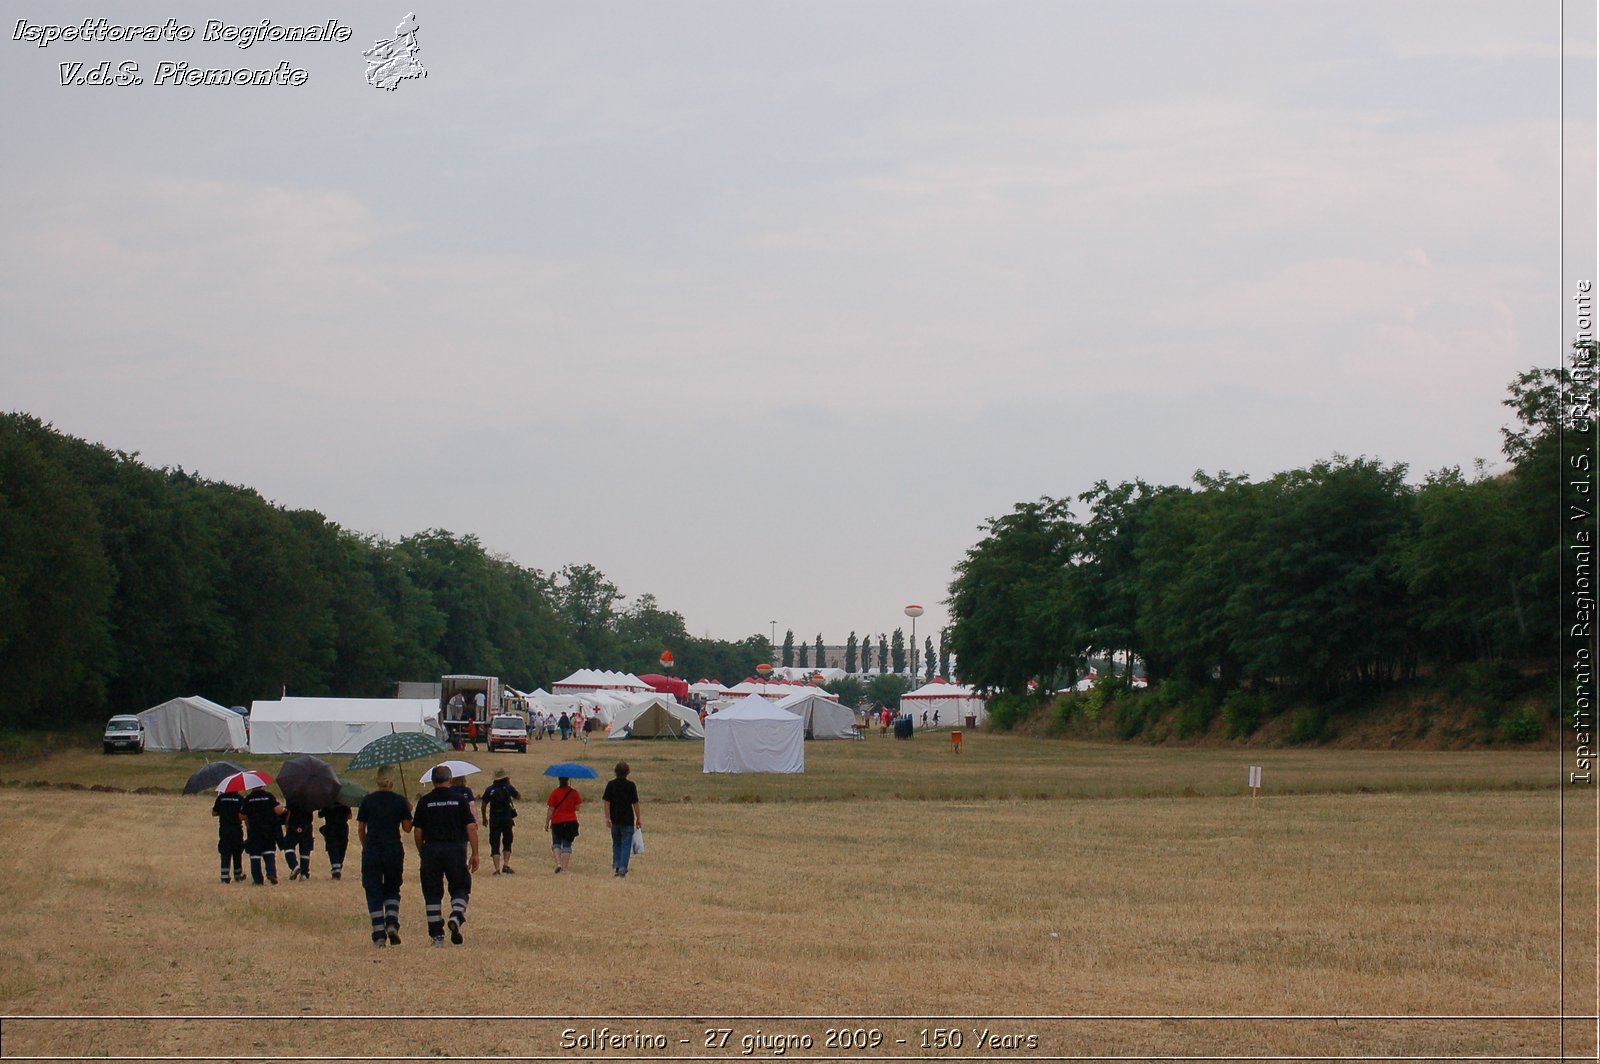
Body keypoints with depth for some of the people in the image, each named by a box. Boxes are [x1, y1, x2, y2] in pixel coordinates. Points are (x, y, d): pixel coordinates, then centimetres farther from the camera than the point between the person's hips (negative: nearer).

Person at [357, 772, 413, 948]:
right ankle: (392, 923, -7)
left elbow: (360, 829, 4)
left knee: (374, 893, 3)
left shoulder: (367, 801, 1)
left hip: (371, 851, 0)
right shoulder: (399, 802, -1)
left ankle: (379, 935, -4)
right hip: (394, 851, 0)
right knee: (392, 890, 16)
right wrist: (408, 811, 20)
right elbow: (407, 827, 2)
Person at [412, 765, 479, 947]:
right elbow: (471, 828, -3)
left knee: (432, 893, 7)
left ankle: (437, 934, 6)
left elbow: (417, 831, 3)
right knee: (460, 888, 12)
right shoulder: (459, 799, 1)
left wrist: (421, 853, 16)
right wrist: (475, 854, 2)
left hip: (431, 849, 1)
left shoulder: (425, 801, 2)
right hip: (455, 849, -1)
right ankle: (456, 917, -15)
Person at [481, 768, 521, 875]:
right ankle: (506, 865, 0)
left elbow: (484, 805, 3)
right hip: (507, 819, 0)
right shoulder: (508, 788, -3)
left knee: (495, 845, 3)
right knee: (507, 842, 14)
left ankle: (497, 868, -5)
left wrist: (484, 818, 18)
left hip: (494, 820, 0)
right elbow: (518, 796, 12)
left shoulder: (490, 789, 1)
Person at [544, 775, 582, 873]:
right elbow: (577, 807, -1)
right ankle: (565, 867, 2)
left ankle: (558, 863, -7)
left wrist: (546, 823, 0)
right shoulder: (573, 793, -4)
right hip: (571, 822, 1)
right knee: (567, 845, 8)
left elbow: (550, 809, -7)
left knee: (556, 843, 13)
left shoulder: (554, 793, -8)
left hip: (557, 822, -1)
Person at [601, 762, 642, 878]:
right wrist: (638, 818, 4)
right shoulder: (630, 785, -6)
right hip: (628, 820, -2)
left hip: (615, 820, 2)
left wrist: (607, 818, -2)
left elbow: (607, 802, -4)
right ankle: (622, 868, -6)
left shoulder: (611, 785, 0)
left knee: (616, 844, 17)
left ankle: (616, 866, 12)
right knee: (626, 845, 1)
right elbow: (635, 803, -5)